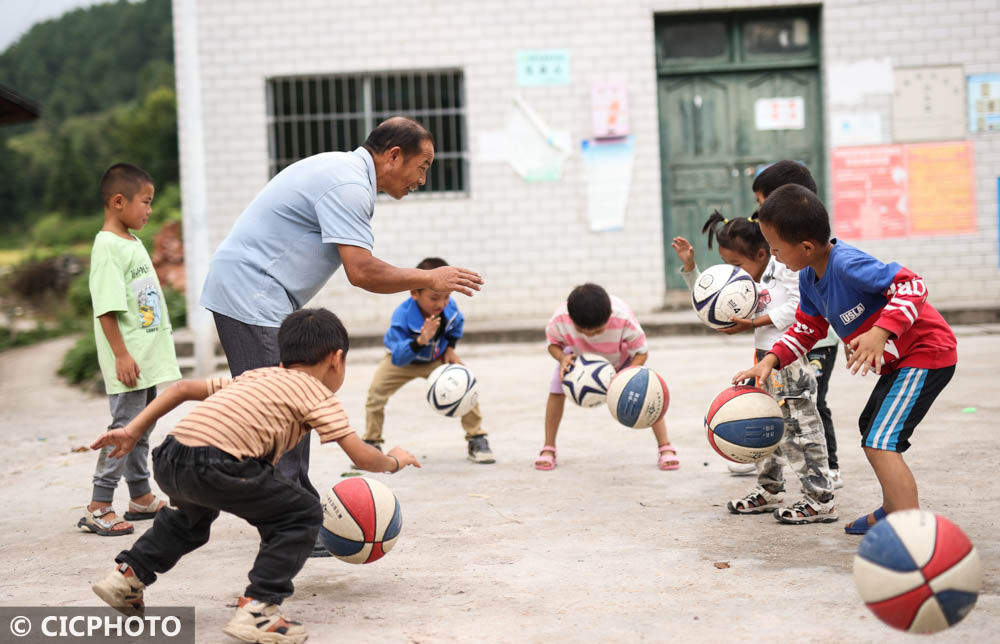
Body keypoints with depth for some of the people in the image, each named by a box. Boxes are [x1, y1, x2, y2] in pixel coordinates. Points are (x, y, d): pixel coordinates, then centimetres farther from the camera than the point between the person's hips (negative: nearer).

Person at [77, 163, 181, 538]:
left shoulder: (133, 243, 14)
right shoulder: (107, 247, -15)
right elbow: (106, 309, -20)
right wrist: (121, 354, -23)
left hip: (149, 359, 9)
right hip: (128, 362, -9)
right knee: (124, 427, -8)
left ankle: (141, 497, 25)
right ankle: (98, 508, -4)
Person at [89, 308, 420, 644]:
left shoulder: (255, 376, 31)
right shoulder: (317, 393, 11)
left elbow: (184, 388, 28)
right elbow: (360, 456, 5)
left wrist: (132, 431, 29)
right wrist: (393, 461, 26)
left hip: (168, 460, 8)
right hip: (215, 464, -8)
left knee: (196, 512, 40)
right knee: (303, 515, 6)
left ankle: (128, 574, 42)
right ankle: (257, 609, -2)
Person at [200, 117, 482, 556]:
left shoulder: (344, 172, 16)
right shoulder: (348, 185, -18)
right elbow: (361, 272, -24)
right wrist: (430, 279, -13)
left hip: (260, 297, 11)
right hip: (251, 294, -11)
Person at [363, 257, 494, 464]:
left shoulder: (450, 308, -24)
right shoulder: (401, 317, -38)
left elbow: (457, 324, 4)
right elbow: (398, 358, -45)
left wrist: (450, 346, -9)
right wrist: (420, 341, -60)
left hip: (437, 359, 3)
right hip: (403, 359, -2)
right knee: (376, 389, -21)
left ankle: (476, 440, 0)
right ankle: (371, 444, -2)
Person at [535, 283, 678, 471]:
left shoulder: (624, 319, -43)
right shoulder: (560, 319, -39)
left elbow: (642, 352, -27)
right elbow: (553, 344, -16)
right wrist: (562, 357, -40)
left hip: (622, 355, -1)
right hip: (579, 354, 1)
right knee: (556, 390, -14)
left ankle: (665, 448, -4)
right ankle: (548, 449, 1)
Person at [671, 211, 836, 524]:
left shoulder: (784, 267, -12)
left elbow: (797, 306, -21)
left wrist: (754, 323, -21)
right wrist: (690, 267, 9)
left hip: (791, 359, -10)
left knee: (798, 427, -9)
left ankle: (820, 500, -4)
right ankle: (769, 491, 32)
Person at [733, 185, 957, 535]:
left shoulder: (847, 265, -30)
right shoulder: (809, 278, 0)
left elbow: (912, 286, -33)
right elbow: (807, 328, 11)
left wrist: (880, 332, -44)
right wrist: (771, 360, -3)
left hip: (926, 354, -11)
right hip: (898, 360, 11)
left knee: (880, 443, -22)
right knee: (870, 427, 29)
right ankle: (892, 511, 48)